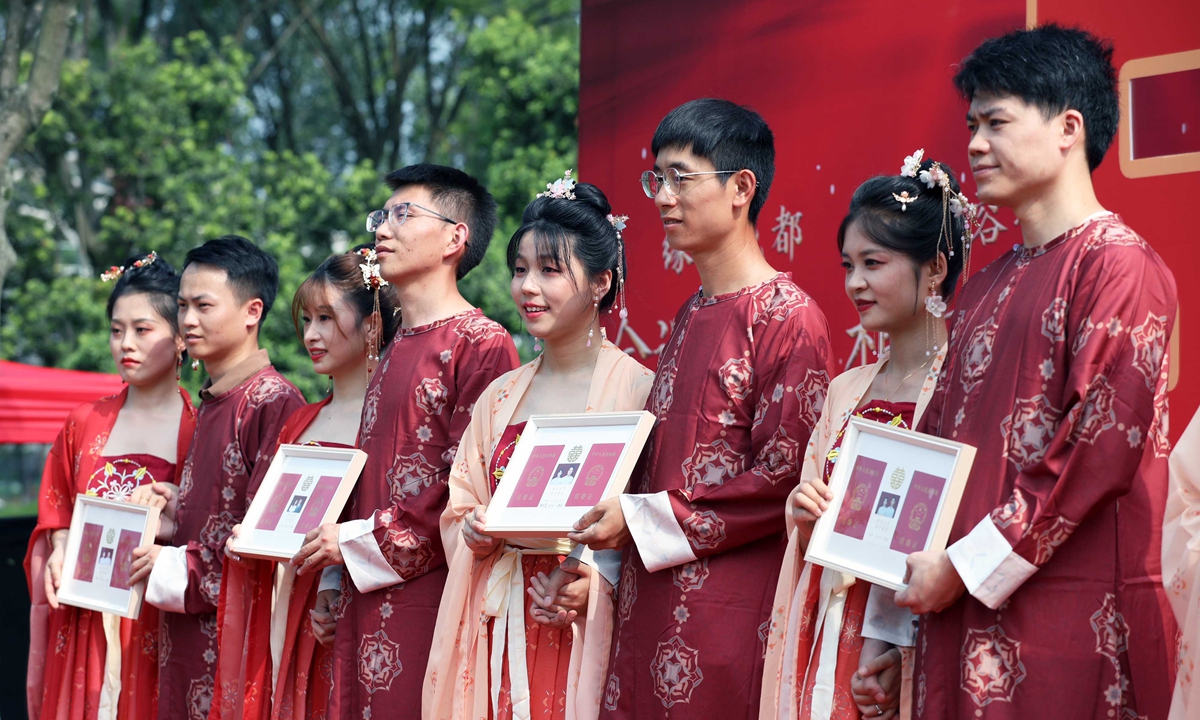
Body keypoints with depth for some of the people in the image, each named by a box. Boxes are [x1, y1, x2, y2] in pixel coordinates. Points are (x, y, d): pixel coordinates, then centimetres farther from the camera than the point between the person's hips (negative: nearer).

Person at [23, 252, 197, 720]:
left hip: (161, 625, -3)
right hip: (85, 625, 3)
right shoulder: (84, 425, 12)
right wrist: (60, 556, -3)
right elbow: (57, 520, 16)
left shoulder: (200, 433, -1)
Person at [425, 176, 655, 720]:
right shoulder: (501, 396, 13)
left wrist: (597, 579, -20)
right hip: (502, 628, 5)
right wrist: (476, 531, -4)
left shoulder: (635, 388, -4)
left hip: (585, 626, -5)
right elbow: (460, 507, 17)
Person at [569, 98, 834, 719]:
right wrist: (607, 517, 4)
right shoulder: (691, 317, 17)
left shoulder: (788, 317, -8)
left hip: (731, 606, -7)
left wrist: (641, 521, -13)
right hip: (652, 597, 8)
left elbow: (783, 477, -15)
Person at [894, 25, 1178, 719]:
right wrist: (889, 628, 10)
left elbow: (1103, 448, -16)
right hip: (965, 617, 7)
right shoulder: (986, 289, 17)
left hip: (1074, 619, -7)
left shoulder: (1119, 265, -7)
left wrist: (965, 567, -14)